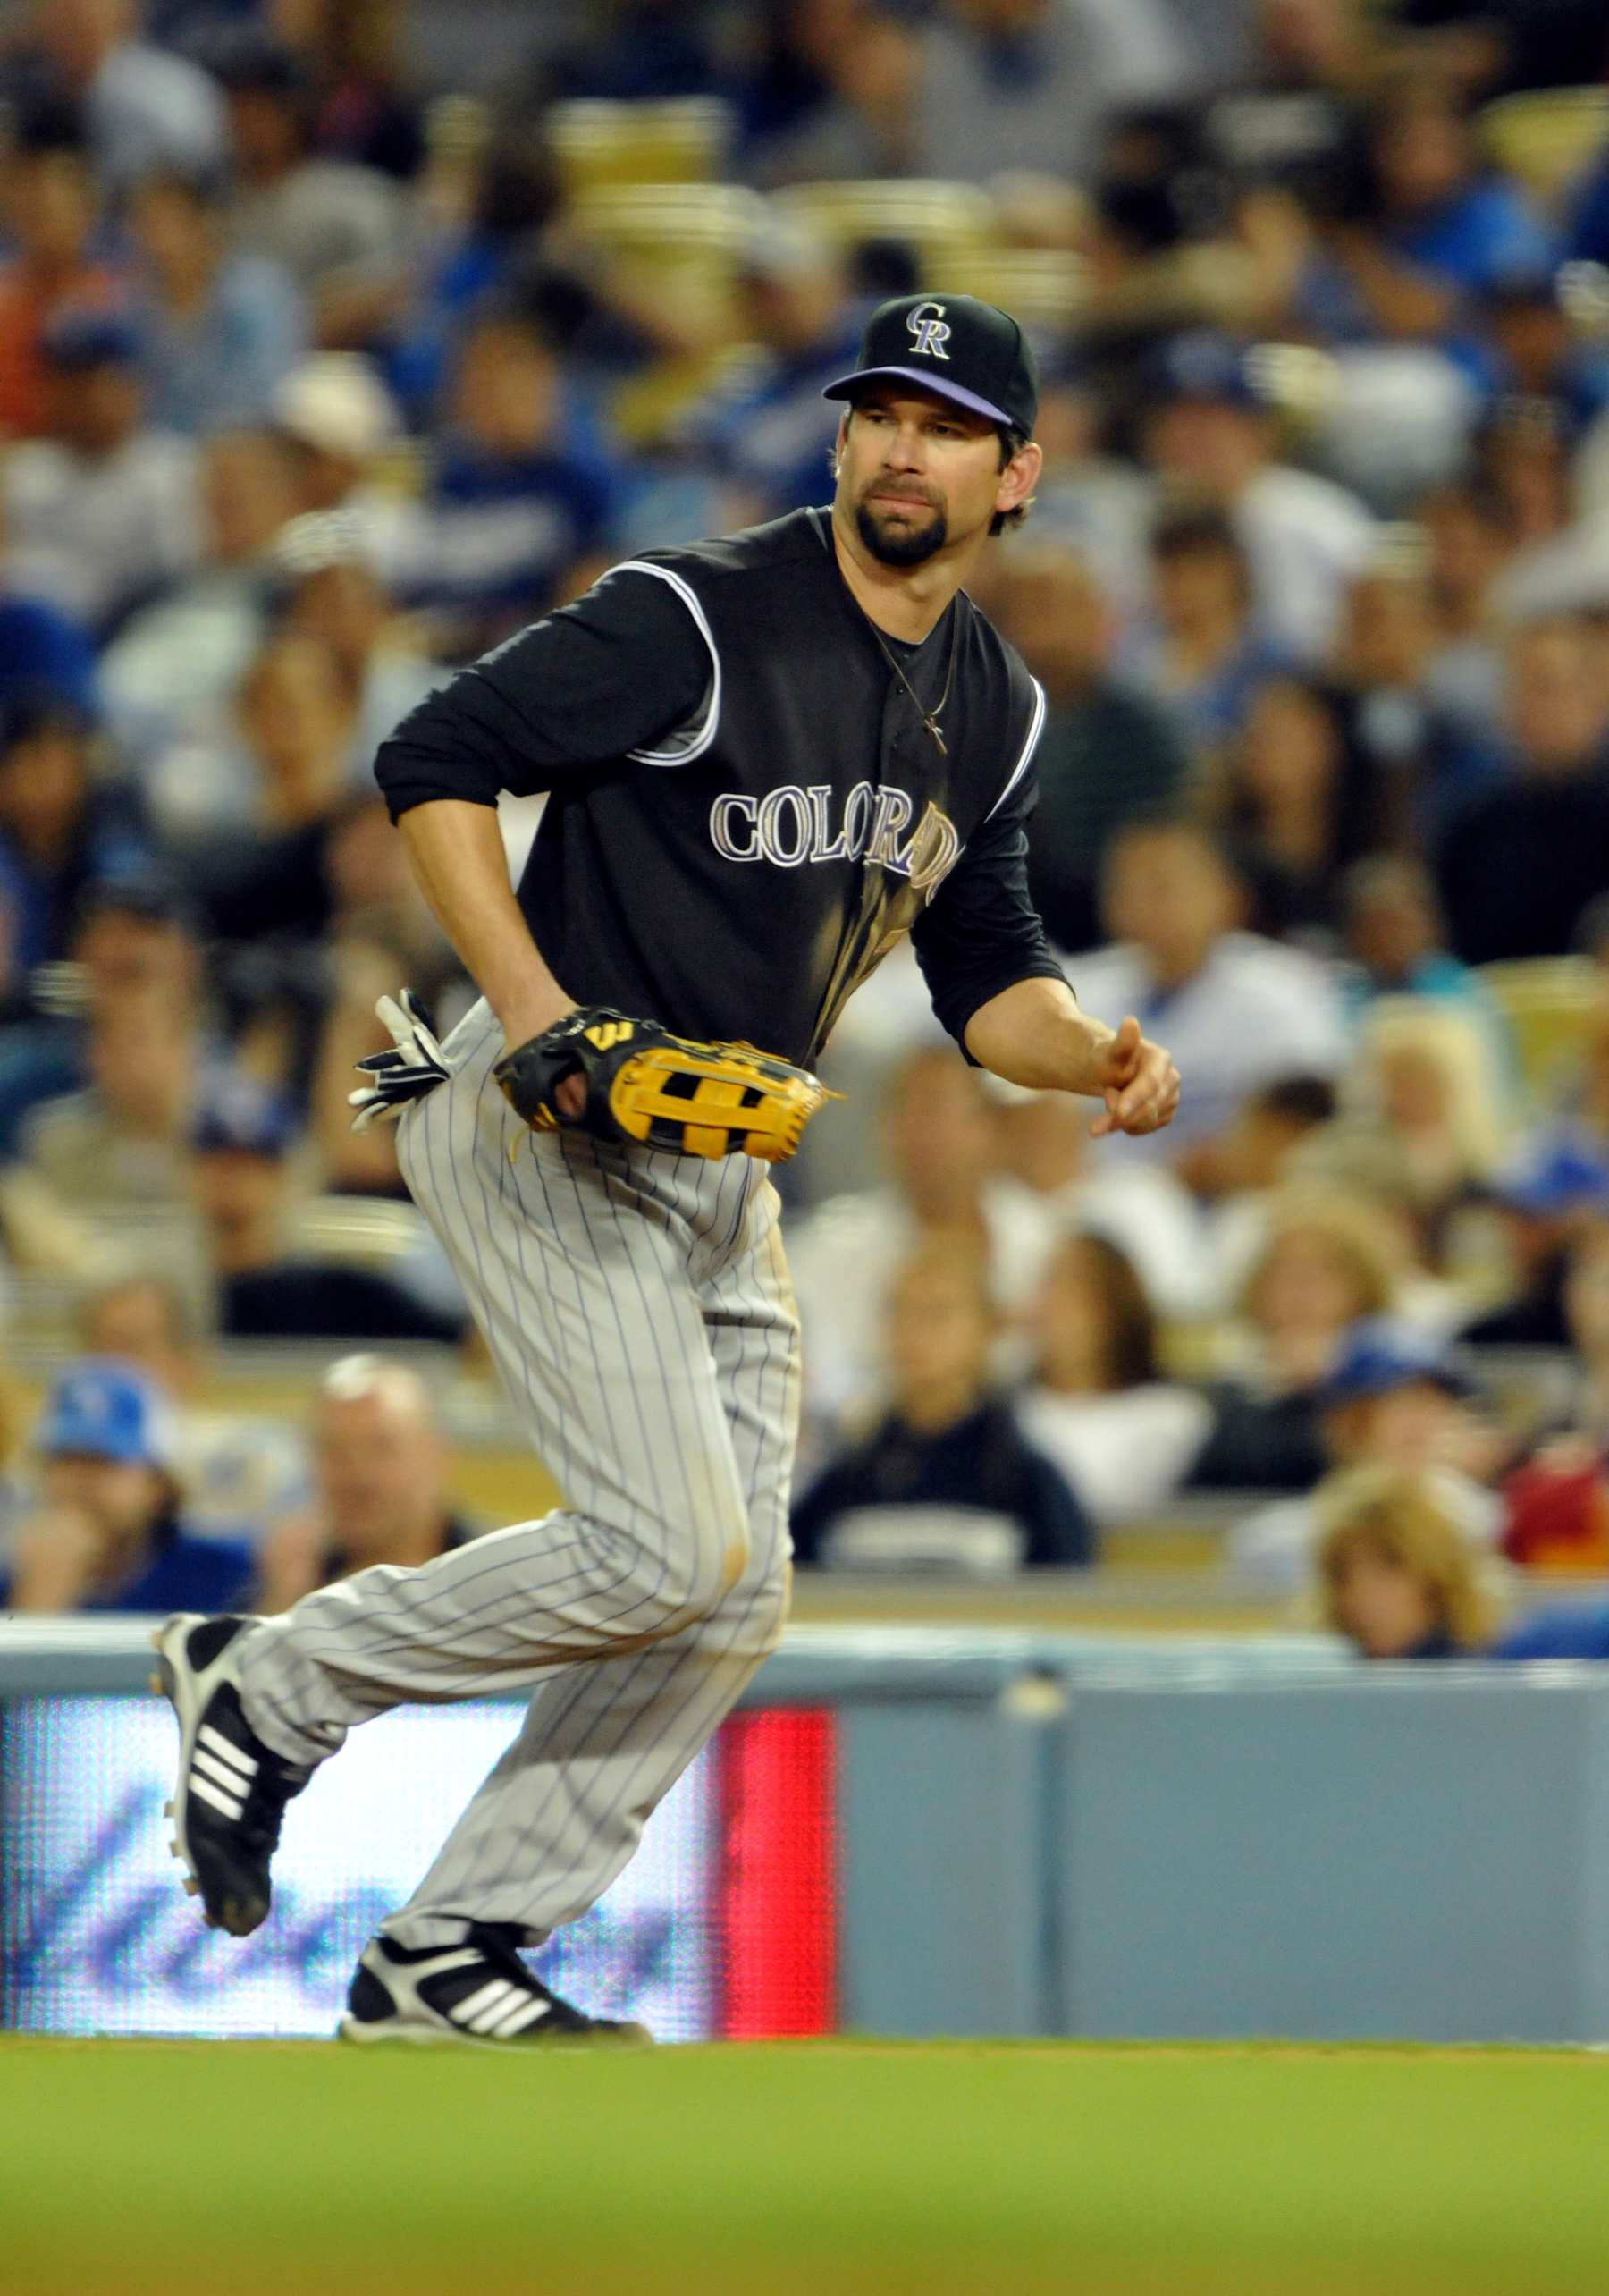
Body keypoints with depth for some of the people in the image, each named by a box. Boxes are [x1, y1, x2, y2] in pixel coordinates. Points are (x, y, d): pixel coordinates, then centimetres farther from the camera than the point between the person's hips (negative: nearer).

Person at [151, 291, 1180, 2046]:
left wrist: (1093, 1052, -5)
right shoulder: (698, 620, -15)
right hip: (545, 1130, -8)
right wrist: (535, 1010, -23)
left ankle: (446, 1959, 11)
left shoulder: (991, 711, 9)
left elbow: (984, 975, 16)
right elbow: (434, 763, -15)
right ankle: (271, 1687, -1)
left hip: (724, 1170, 8)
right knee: (669, 1547, -19)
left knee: (730, 1598, 3)